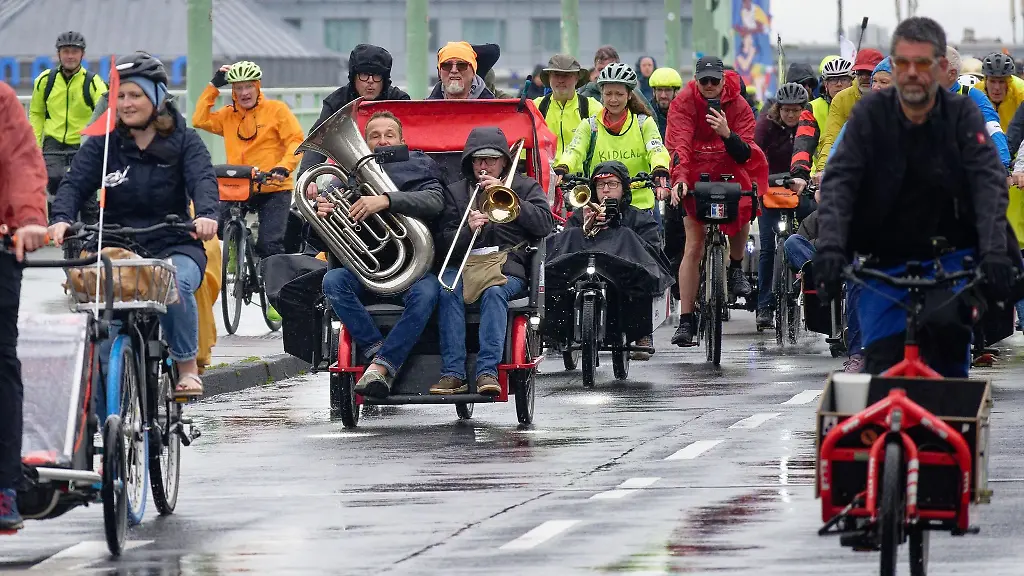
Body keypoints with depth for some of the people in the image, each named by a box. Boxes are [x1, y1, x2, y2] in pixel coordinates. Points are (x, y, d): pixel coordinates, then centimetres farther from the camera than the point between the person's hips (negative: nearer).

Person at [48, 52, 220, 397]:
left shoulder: (184, 141, 4)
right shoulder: (103, 144, 8)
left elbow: (204, 180, -12)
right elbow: (75, 183, -4)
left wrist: (206, 214, -35)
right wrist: (61, 219, -26)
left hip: (174, 246, -1)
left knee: (177, 284, -35)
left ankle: (187, 366, -15)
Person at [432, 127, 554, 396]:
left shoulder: (526, 186, 19)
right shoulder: (456, 192, 24)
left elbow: (545, 224, 2)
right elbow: (445, 240, 13)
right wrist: (469, 230, -8)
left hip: (508, 262, -2)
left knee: (495, 293, -36)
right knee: (447, 291, -32)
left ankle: (488, 371, -44)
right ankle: (453, 372, -38)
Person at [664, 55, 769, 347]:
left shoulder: (738, 105, -10)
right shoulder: (684, 102, -12)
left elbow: (745, 155, -17)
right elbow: (679, 144, -23)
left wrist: (727, 134, -37)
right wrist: (679, 179, -38)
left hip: (729, 172, 1)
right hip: (695, 174, -1)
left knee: (742, 212, -29)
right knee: (693, 246, -7)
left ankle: (736, 266, 1)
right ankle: (685, 320, -5)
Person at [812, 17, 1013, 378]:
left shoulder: (962, 115, -6)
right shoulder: (871, 114, -6)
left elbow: (989, 182, -17)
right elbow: (838, 182, -15)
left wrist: (994, 250, -35)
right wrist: (830, 246, -32)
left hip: (949, 258, -1)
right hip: (883, 263, 1)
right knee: (882, 362, -9)